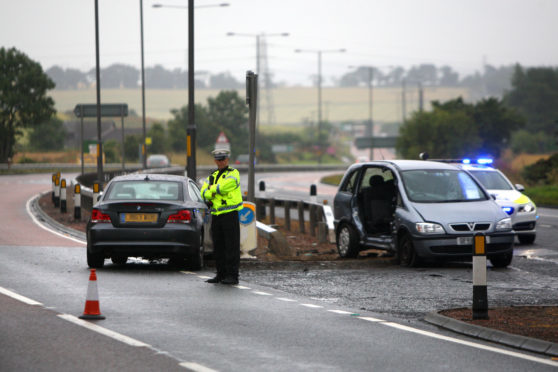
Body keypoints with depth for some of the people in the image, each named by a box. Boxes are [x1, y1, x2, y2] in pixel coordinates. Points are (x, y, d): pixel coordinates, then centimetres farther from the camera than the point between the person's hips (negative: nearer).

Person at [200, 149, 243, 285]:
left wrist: (211, 189, -1)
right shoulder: (212, 176, 17)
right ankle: (221, 274, 15)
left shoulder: (233, 174, -3)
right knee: (218, 247, 9)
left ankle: (232, 276, -7)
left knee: (231, 247, -7)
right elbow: (204, 192, 4)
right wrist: (212, 193, -16)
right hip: (216, 215, 7)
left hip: (230, 214, -7)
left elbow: (222, 187, -17)